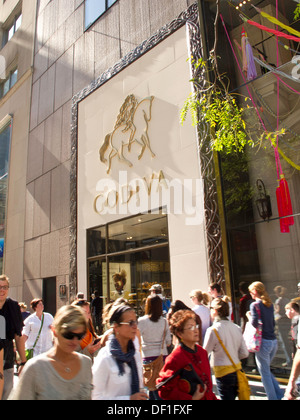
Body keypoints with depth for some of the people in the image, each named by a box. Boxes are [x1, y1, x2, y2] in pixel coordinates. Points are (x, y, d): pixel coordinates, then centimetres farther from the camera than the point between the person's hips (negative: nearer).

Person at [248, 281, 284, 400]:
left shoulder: (255, 305, -12)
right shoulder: (270, 304, 10)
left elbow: (255, 323, -19)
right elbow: (273, 323, 17)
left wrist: (249, 316, -2)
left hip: (264, 341, -8)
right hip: (274, 341, 8)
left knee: (265, 373, 5)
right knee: (267, 370, 23)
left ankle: (273, 397, 10)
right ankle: (279, 395, 22)